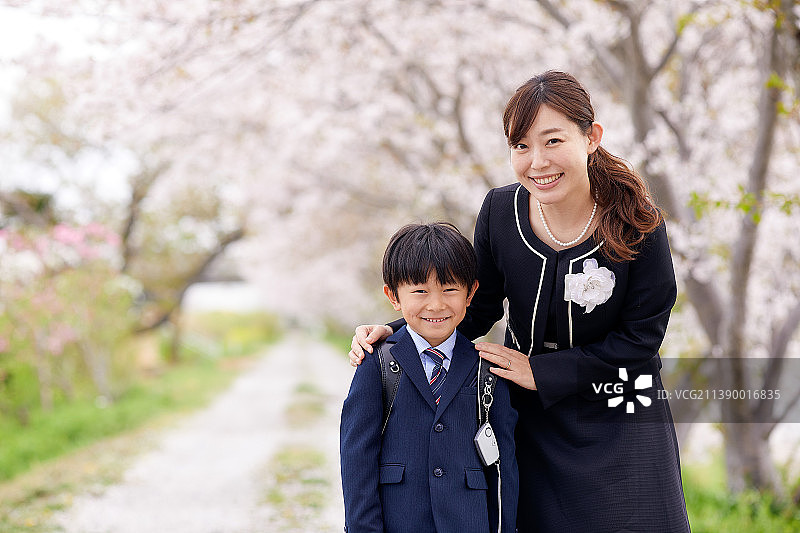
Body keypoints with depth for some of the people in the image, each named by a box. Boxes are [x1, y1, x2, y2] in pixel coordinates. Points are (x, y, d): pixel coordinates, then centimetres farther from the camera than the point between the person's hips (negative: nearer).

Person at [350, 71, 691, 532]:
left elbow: (641, 335, -14)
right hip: (531, 418, 2)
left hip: (619, 423, -2)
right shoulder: (501, 211, -12)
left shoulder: (637, 222, -19)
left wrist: (540, 371, -16)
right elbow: (480, 307, 1)